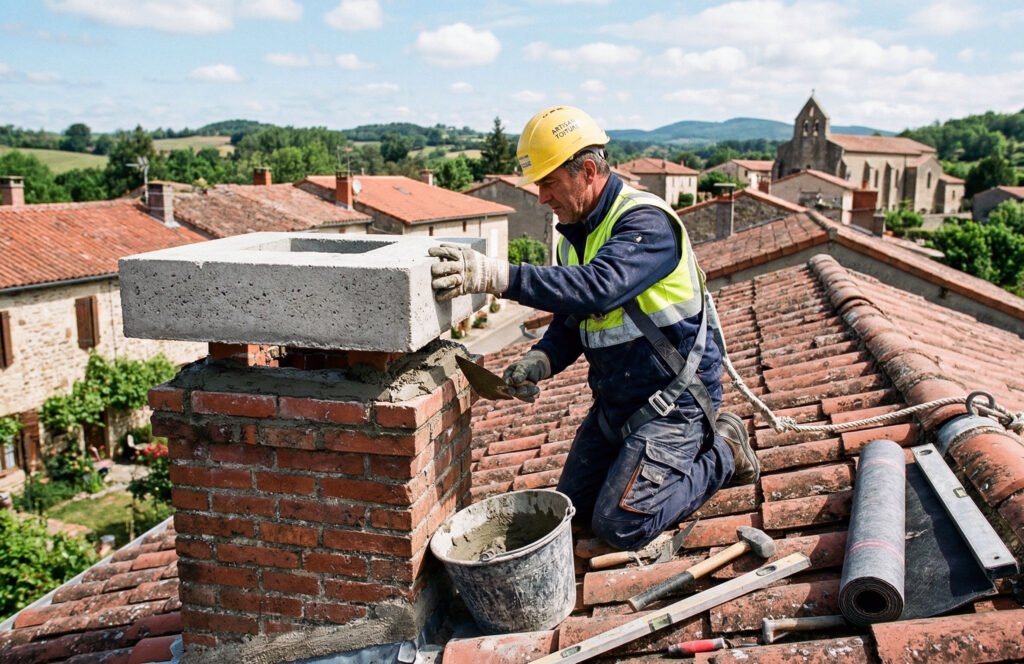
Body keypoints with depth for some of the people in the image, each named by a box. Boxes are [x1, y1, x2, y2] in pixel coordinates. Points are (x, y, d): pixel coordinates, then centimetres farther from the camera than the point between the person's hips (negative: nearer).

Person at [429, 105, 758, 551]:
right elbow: (571, 320, 11)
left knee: (620, 525, -13)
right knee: (573, 508, 12)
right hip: (615, 401, 9)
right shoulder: (575, 233, 6)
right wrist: (540, 361, -11)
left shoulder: (646, 222, -22)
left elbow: (598, 288, -41)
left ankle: (720, 455, 7)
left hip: (674, 399, -8)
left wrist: (497, 276, -49)